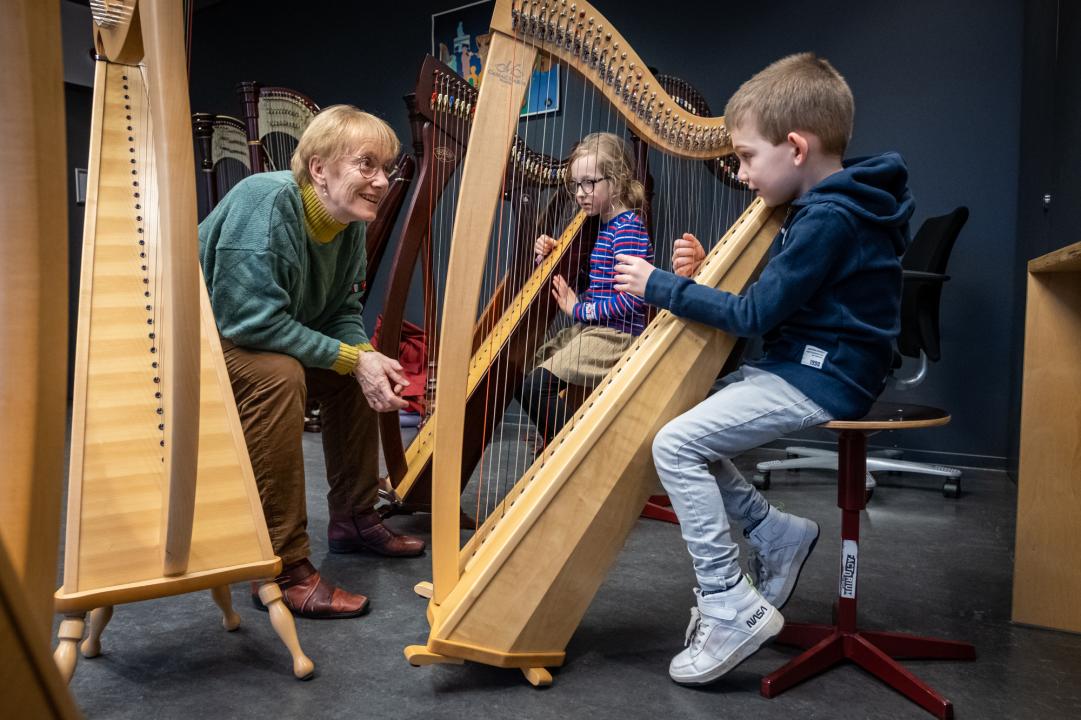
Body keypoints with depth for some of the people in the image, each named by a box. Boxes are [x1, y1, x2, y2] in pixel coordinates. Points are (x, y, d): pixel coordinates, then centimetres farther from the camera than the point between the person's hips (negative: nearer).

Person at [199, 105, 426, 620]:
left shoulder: (350, 223, -3)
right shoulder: (268, 201, -28)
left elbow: (343, 312, 2)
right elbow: (250, 319, -33)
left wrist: (367, 357, -20)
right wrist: (352, 358, -29)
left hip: (252, 336, 9)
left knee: (361, 366, 3)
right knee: (278, 373, -34)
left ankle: (353, 520, 14)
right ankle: (283, 569, -27)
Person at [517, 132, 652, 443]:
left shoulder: (628, 228, -15)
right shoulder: (604, 224, 13)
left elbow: (632, 300, -23)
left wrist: (579, 310, -13)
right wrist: (550, 257, 3)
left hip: (615, 336, -10)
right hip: (592, 329, 10)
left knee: (536, 385, -18)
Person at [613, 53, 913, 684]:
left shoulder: (829, 218, -20)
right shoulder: (830, 205, 12)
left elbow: (757, 313, -19)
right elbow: (772, 295, 16)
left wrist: (661, 286, -12)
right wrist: (706, 272, 3)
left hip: (820, 383, -10)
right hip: (801, 367, 10)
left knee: (675, 444, -19)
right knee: (682, 421, 9)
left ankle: (732, 610, -11)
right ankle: (777, 533, 12)